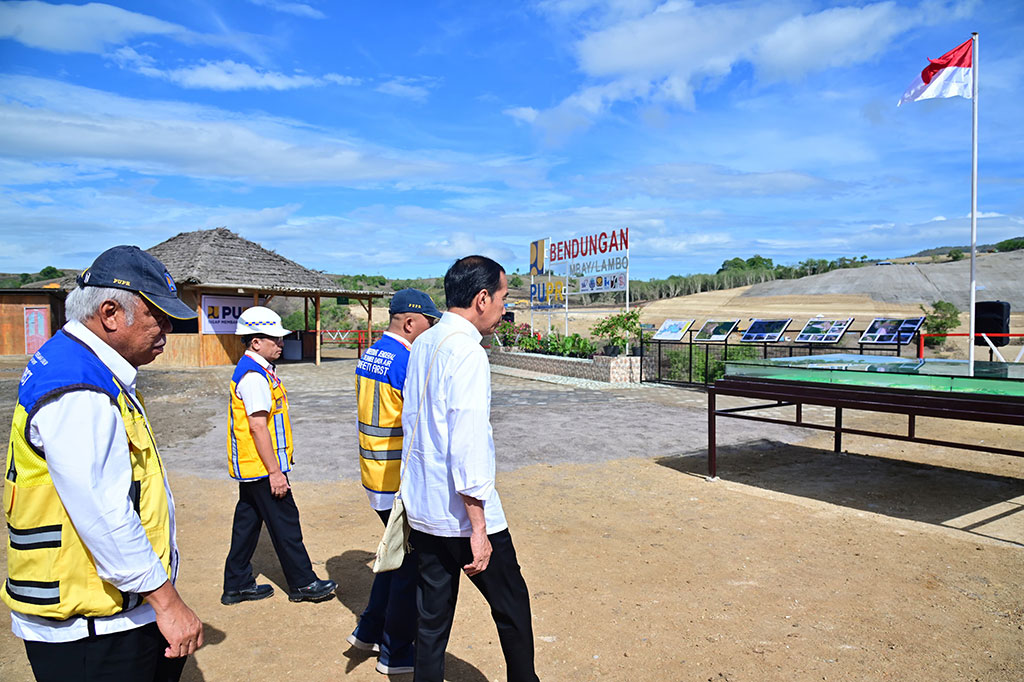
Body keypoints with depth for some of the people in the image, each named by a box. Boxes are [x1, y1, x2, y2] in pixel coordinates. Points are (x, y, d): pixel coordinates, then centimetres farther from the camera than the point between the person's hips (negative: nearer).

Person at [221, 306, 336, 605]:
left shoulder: (257, 370, 13)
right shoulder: (254, 376, -20)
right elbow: (258, 426, -23)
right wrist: (275, 471, -21)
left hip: (250, 467, 10)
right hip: (261, 467, -10)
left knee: (248, 521, 16)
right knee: (284, 522, 0)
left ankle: (236, 585, 26)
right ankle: (303, 583, 12)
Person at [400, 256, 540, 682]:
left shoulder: (423, 345, 8)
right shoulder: (468, 353, -19)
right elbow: (467, 446, -23)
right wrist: (477, 529, -19)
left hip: (420, 508, 8)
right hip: (461, 515, -8)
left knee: (432, 615, 16)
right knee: (512, 607, 12)